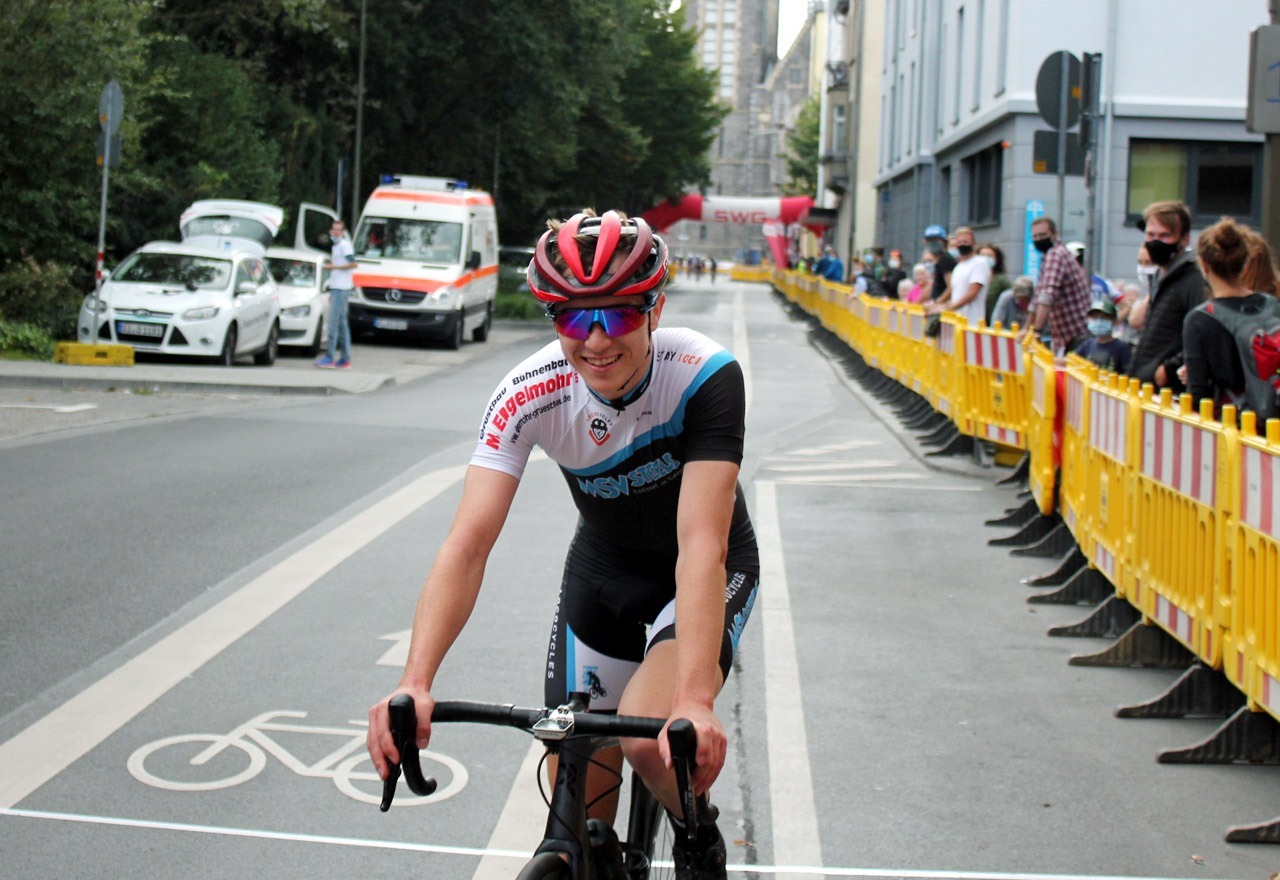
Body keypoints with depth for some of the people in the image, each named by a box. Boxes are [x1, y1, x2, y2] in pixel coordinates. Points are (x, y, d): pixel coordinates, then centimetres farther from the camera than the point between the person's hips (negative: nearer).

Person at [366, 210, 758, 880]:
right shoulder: (528, 394, -25)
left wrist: (693, 703, -51)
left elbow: (702, 543, -39)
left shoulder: (705, 375, -31)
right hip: (602, 571, 3)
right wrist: (414, 685, -47)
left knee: (650, 737, -29)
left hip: (706, 573, -3)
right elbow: (469, 542, -33)